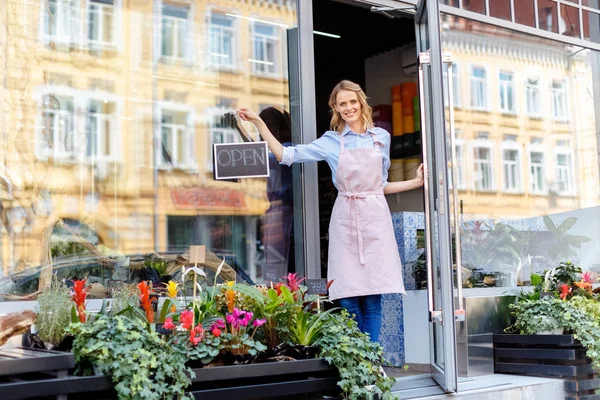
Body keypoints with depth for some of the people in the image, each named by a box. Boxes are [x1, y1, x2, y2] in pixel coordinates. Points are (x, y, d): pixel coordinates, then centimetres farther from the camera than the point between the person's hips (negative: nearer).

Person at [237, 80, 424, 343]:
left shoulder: (381, 137, 12)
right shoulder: (330, 141, 7)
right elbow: (286, 156, 3)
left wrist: (416, 182, 10)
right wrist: (258, 123, -1)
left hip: (375, 218, 1)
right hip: (345, 220, 0)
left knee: (372, 301, -1)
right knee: (349, 303, -1)